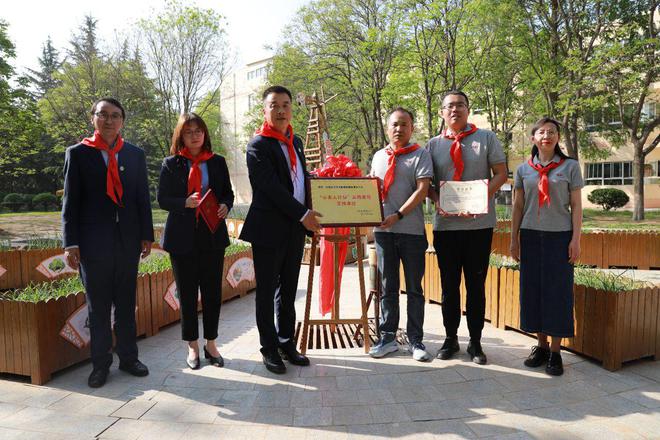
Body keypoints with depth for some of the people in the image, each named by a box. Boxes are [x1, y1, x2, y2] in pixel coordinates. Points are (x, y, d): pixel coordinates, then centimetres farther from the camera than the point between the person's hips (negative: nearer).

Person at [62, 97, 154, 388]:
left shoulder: (135, 154, 8)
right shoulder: (78, 153, 2)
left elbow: (143, 198, 8)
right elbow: (70, 201, -1)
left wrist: (147, 235, 4)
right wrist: (71, 243, -6)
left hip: (128, 241, 2)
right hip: (93, 242, -2)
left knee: (126, 303, 12)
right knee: (98, 306, 8)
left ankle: (128, 357, 24)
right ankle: (101, 363, 20)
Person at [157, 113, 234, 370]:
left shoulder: (217, 162, 8)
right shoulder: (171, 164, 2)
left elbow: (228, 193, 11)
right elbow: (162, 199, -1)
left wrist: (226, 206, -11)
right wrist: (185, 203, -19)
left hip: (213, 236, 2)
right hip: (183, 238, -1)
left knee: (213, 291, 6)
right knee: (187, 293, 7)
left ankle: (211, 343, 21)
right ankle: (192, 346, 21)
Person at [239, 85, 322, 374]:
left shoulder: (295, 142, 15)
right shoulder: (258, 145, -9)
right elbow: (272, 187, -18)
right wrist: (303, 215, -18)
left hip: (295, 229, 7)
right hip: (269, 229, -7)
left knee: (288, 290, 14)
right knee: (267, 291, 6)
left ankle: (286, 342, 27)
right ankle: (269, 348, 18)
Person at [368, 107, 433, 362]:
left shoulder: (420, 155, 1)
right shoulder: (378, 157, 15)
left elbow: (422, 190, -9)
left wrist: (398, 215, -18)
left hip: (411, 230, -4)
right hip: (383, 230, 4)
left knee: (414, 288, 6)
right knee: (388, 287, 10)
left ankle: (415, 340, 16)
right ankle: (388, 337, 20)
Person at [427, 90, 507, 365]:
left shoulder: (486, 138, 5)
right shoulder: (433, 145, 9)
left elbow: (501, 174, 1)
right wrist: (437, 199, -12)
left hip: (479, 223, -1)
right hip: (445, 224, 2)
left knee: (476, 284, 7)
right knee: (449, 284, 10)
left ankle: (475, 342, 20)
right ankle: (450, 339, 24)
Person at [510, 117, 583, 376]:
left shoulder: (570, 166, 3)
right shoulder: (524, 169, 8)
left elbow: (576, 206, 1)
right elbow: (518, 207, 9)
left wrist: (575, 239, -6)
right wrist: (514, 239, 5)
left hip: (560, 236, -2)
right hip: (530, 236, 2)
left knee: (558, 291, 0)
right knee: (533, 289, 4)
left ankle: (555, 352, 10)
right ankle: (541, 346, 18)